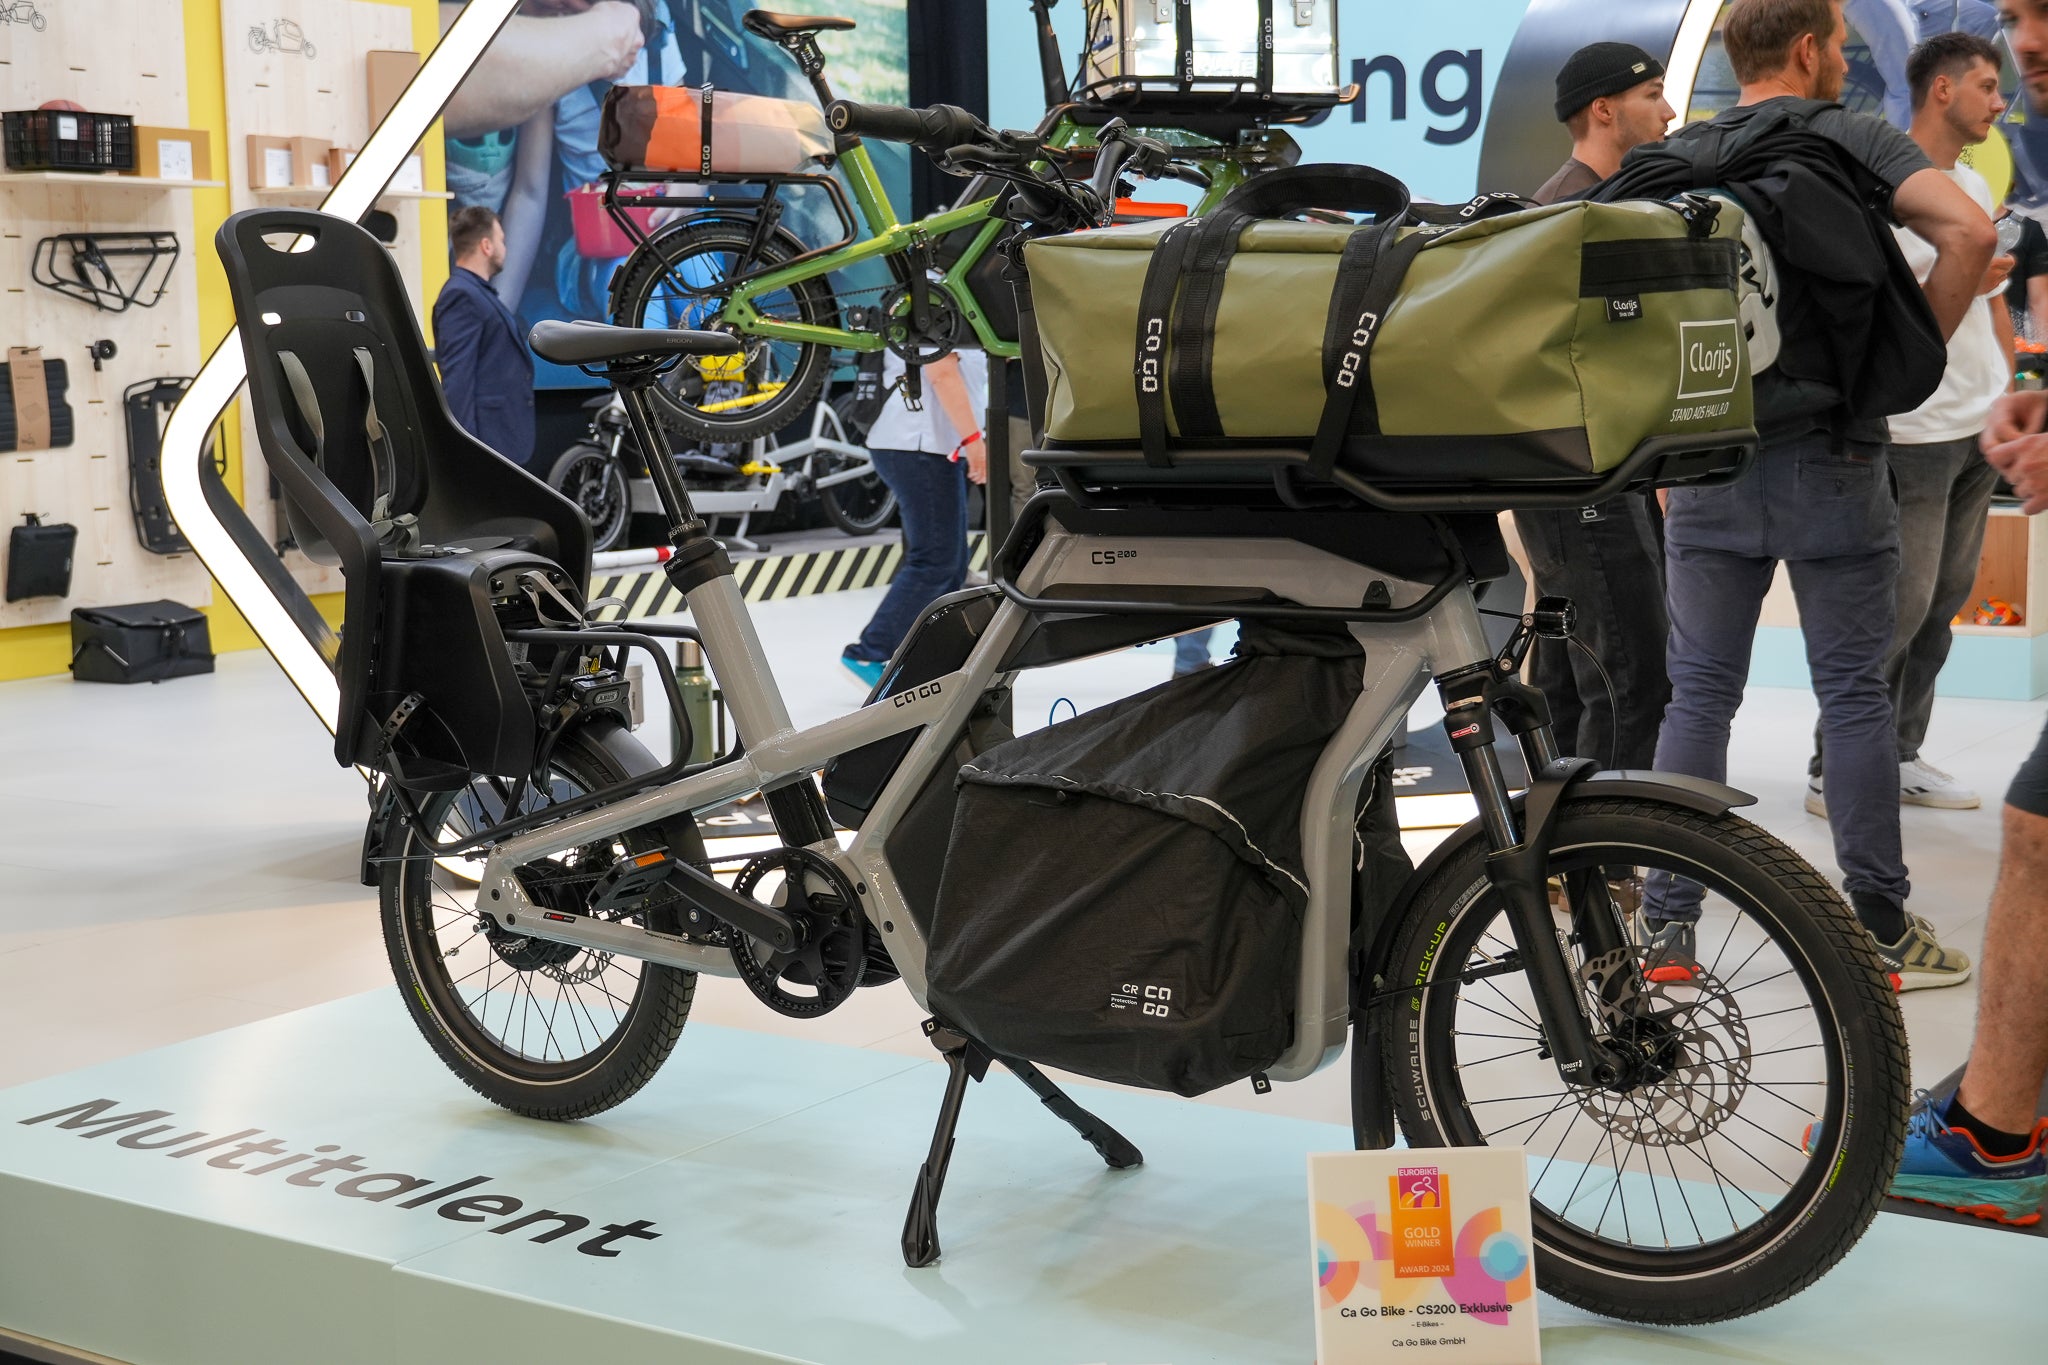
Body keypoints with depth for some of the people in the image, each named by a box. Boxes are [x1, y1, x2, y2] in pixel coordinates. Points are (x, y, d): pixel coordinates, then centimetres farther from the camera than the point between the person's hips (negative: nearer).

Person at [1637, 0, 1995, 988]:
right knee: (1854, 692, 4)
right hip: (1830, 453, -3)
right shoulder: (1855, 139, -2)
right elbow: (1968, 232, -17)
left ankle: (1667, 926, 6)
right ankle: (1878, 930, 10)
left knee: (1698, 693, 8)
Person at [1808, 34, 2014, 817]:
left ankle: (1900, 758, 19)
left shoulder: (1974, 188, 16)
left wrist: (2012, 398, 18)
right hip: (1914, 434, -8)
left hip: (1980, 430, 8)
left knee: (1944, 603, 10)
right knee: (1901, 607, -8)